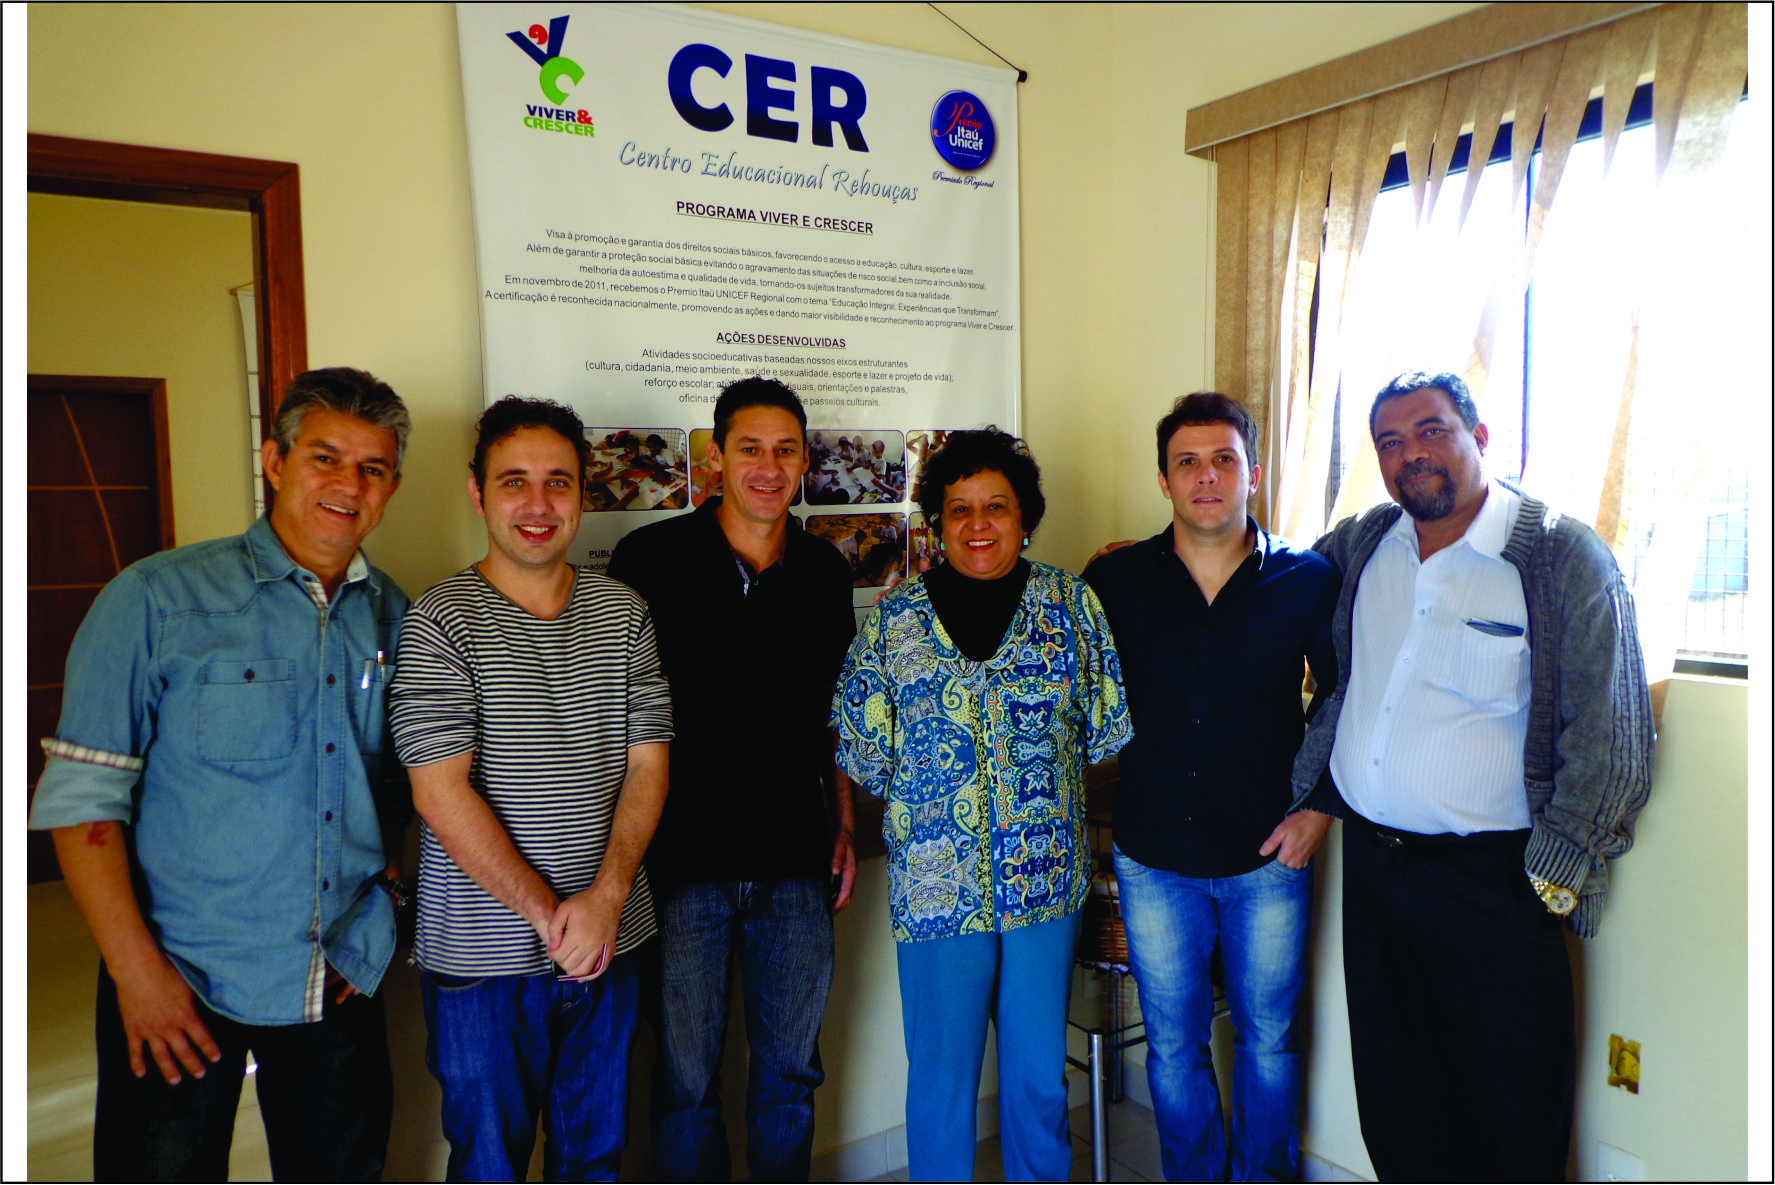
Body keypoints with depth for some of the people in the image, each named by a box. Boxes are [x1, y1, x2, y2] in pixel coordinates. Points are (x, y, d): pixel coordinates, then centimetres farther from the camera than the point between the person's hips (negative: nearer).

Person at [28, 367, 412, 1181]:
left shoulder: (393, 618, 3)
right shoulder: (156, 600, -10)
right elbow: (81, 798, -11)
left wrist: (388, 879, 3)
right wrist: (138, 968, -14)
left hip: (343, 986, 4)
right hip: (182, 988, -3)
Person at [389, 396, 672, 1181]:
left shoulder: (624, 614, 3)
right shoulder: (440, 622, -9)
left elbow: (647, 764, 1)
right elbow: (440, 794, -15)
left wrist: (605, 896, -12)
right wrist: (548, 913, -14)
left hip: (608, 941, 4)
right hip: (482, 957, -3)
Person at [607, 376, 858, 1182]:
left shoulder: (824, 569, 6)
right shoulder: (653, 557, -6)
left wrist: (844, 825, 11)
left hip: (797, 859, 3)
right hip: (685, 859, -3)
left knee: (790, 1071, 16)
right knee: (687, 1078, 9)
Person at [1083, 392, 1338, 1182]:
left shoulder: (1308, 579, -5)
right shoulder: (1112, 582, -4)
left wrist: (1320, 805, -2)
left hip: (1269, 856, 0)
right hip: (1154, 859, 1)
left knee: (1268, 1038, 17)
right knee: (1173, 1048, 14)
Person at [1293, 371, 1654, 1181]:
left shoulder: (1566, 559, -8)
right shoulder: (1361, 544, 5)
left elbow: (1612, 740, -8)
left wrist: (1552, 875, -10)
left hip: (1492, 878, -4)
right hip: (1369, 863, 4)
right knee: (1393, 1111, 17)